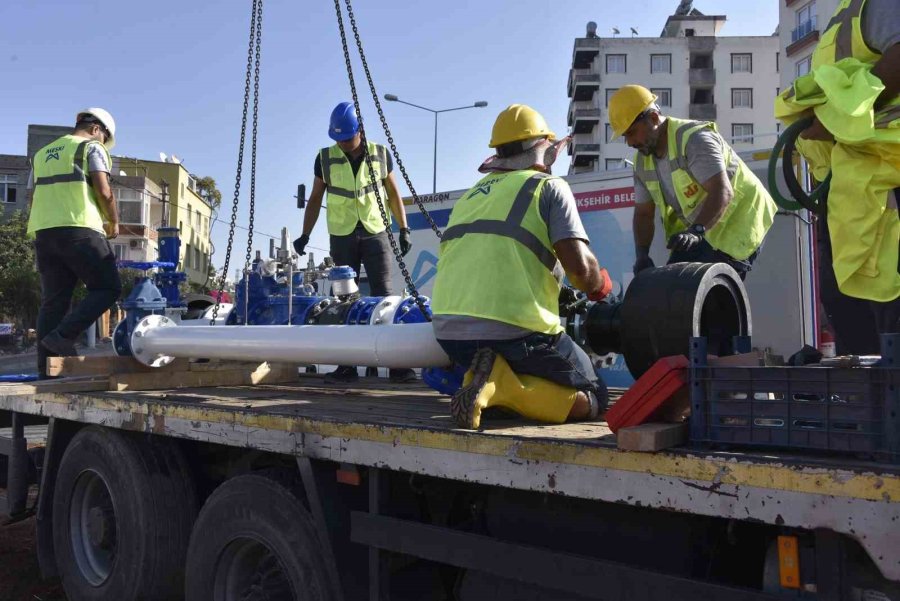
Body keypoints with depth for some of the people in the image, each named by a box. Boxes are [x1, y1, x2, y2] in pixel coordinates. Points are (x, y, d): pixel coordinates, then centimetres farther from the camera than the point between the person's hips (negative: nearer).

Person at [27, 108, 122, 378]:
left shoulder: (42, 154, 27)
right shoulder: (92, 148, 6)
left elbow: (34, 199, 24)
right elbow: (104, 192, -6)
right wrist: (113, 222, 7)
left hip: (43, 232, 7)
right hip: (80, 229, -7)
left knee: (52, 301, 6)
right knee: (107, 288, -1)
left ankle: (46, 368, 2)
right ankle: (63, 336, -15)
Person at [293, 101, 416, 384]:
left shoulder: (381, 155, 3)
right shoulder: (325, 159, 3)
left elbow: (393, 194, 10)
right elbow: (315, 198, 8)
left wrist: (404, 229, 4)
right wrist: (305, 235, 1)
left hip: (375, 234, -1)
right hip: (342, 237, 1)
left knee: (383, 296, -6)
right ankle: (347, 365, 5)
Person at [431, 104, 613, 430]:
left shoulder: (472, 194, 23)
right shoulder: (549, 186, 4)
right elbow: (579, 264, -9)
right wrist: (599, 286, 16)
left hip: (448, 330, 7)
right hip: (514, 330, -6)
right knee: (592, 399, 10)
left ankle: (488, 382, -3)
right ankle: (497, 385, -13)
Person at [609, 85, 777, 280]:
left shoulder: (694, 139, -23)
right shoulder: (642, 161, 1)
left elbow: (723, 192, -34)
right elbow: (643, 213, 4)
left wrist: (696, 231, -47)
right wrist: (641, 255, -13)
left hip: (737, 219, -8)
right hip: (699, 232, 8)